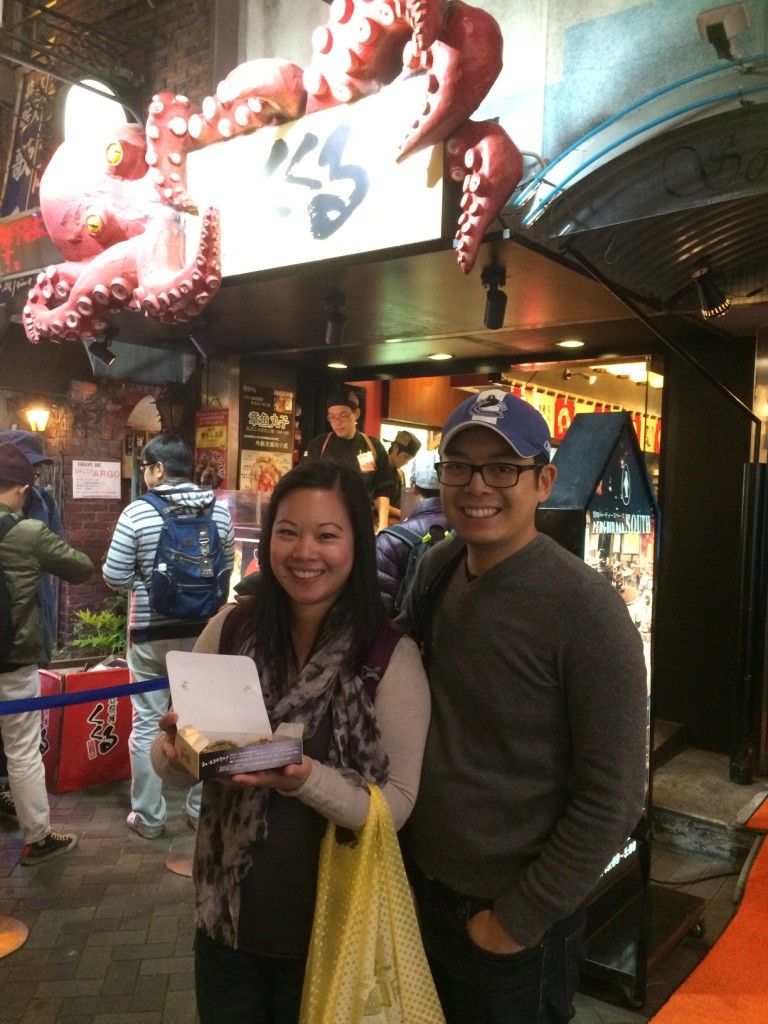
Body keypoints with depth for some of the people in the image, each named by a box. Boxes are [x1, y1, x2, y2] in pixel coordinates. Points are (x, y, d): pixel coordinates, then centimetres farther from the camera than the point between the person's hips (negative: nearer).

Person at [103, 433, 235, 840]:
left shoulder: (137, 512, -13)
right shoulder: (218, 509, -4)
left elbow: (114, 577, -10)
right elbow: (226, 567, 6)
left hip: (150, 632, -3)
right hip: (203, 629, 3)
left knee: (147, 724, 10)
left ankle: (148, 817, 19)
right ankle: (201, 809, 25)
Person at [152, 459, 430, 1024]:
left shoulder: (392, 656, -18)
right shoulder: (230, 627, -8)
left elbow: (396, 805, -15)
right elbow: (167, 759, 1)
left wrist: (305, 778, -32)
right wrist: (176, 746, -22)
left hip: (332, 929, -2)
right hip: (225, 916, 3)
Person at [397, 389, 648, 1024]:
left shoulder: (586, 608, -23)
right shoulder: (436, 570, -4)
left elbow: (613, 798, -19)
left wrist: (520, 919, -13)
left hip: (516, 925, -5)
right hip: (419, 888, 6)